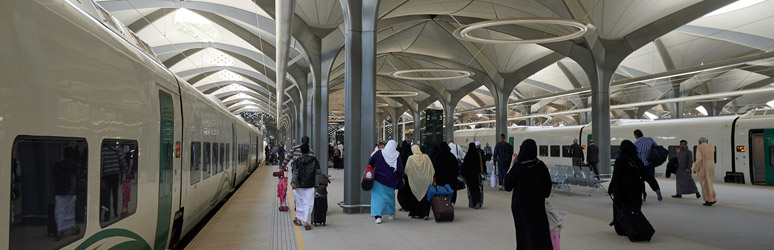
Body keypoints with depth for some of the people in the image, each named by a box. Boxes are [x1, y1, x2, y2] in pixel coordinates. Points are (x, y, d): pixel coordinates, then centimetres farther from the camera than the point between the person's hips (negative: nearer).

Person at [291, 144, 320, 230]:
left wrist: (293, 182, -15)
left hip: (299, 185, 0)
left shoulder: (297, 160, -4)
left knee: (299, 202, 14)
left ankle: (299, 220, 26)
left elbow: (295, 172, -12)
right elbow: (318, 171, 2)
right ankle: (306, 222, -4)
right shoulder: (314, 160, -1)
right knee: (308, 203, 1)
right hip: (310, 185, 0)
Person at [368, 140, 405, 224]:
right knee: (390, 195, 20)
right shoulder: (396, 156, -8)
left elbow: (370, 162, -3)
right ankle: (391, 213, 35)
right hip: (390, 181, 1)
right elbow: (400, 169, -7)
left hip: (378, 179, -1)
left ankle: (377, 216, -14)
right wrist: (400, 179, 9)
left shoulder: (379, 153, -7)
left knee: (378, 196, -1)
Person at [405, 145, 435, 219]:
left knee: (415, 197, 10)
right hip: (425, 181, 1)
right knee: (425, 197, 7)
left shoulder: (410, 158, -9)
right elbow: (432, 169, 2)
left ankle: (416, 214, 14)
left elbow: (406, 170, -5)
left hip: (414, 181, -1)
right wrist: (432, 178, 14)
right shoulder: (426, 157, -4)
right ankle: (425, 214, 4)